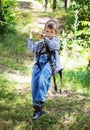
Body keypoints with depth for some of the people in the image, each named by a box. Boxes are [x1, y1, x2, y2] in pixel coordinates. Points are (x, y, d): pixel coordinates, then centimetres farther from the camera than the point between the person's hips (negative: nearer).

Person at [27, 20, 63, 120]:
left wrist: (45, 38, -13)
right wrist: (30, 38, 11)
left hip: (49, 63, -5)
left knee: (43, 79, -34)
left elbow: (53, 46, -6)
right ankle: (38, 109, -6)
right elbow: (32, 48, 16)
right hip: (38, 64, 5)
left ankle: (40, 102, -39)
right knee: (34, 83, -11)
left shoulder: (56, 40, 17)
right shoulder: (40, 42, 30)